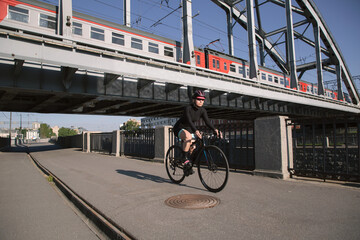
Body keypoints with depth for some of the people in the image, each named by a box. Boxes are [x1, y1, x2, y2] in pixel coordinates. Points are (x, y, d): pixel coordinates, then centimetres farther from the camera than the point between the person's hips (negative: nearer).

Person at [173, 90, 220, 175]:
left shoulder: (202, 110, -7)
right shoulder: (188, 108, -24)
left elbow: (207, 121, -18)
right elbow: (189, 121, -38)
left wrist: (214, 129, -36)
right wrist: (195, 131, -55)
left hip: (189, 129, 7)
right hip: (179, 128, -7)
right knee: (188, 136, -37)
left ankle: (187, 167, 16)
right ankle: (185, 159, -28)